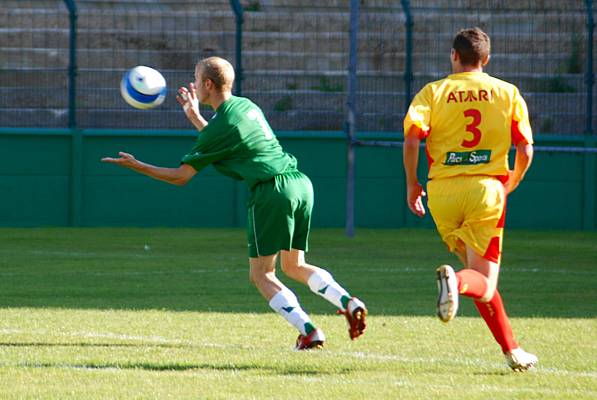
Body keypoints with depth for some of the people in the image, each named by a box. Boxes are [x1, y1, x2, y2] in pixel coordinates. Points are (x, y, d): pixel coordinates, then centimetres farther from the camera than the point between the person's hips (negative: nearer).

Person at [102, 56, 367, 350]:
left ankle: (309, 332, -13)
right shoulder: (246, 106, 16)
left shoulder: (219, 127, -8)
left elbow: (181, 176, -3)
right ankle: (348, 302, -2)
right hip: (300, 183, 8)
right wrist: (194, 117, 40)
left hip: (271, 192, -8)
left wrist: (136, 166, 6)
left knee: (261, 274, 1)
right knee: (293, 266, 19)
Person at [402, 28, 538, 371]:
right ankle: (456, 281, -38)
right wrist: (509, 186, 22)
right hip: (487, 189, -2)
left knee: (480, 276, 18)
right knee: (484, 285, -2)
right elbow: (526, 151, 4)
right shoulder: (508, 93, 8)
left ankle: (511, 350, 16)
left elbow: (412, 135, -10)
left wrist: (412, 183, 2)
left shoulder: (433, 92, 6)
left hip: (443, 192, 2)